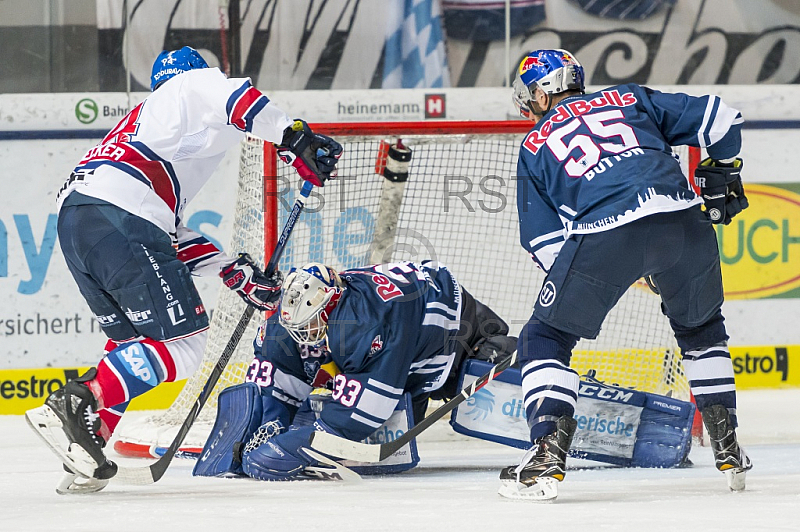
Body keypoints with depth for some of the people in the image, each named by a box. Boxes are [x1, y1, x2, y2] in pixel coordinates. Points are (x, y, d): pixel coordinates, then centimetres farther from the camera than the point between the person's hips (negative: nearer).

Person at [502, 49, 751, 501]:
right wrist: (722, 173, 38)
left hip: (604, 235, -3)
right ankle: (728, 450, 27)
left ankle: (549, 452, -4)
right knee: (701, 328, 29)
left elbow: (544, 242, 17)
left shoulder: (536, 146, 23)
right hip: (683, 221, 3)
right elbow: (718, 118, 20)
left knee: (546, 338, 13)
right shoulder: (631, 100, 27)